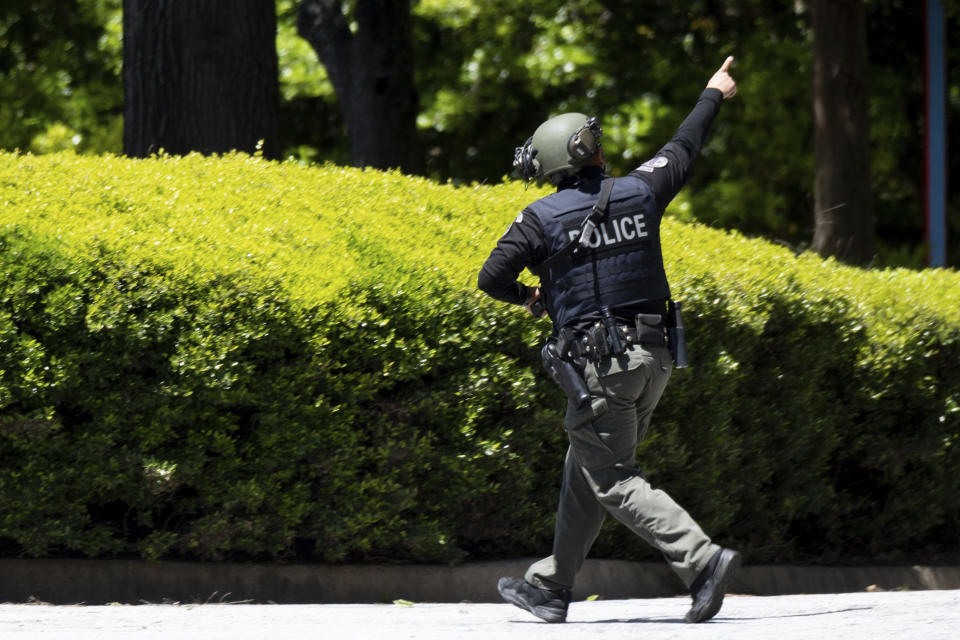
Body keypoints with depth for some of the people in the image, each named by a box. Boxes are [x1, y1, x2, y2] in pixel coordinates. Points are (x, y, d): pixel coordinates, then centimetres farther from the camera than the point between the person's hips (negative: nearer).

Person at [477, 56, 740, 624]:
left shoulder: (542, 217, -8)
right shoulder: (638, 193, 3)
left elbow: (492, 279, -6)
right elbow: (684, 149, 20)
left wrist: (526, 296, 17)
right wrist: (714, 97, 37)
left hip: (598, 365, -6)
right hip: (654, 358, 6)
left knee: (613, 480, -5)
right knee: (585, 471, 16)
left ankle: (703, 560, -21)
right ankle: (552, 586, 23)